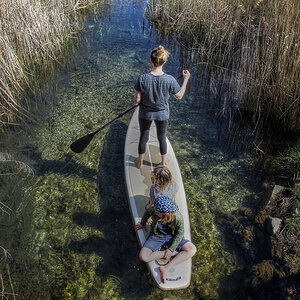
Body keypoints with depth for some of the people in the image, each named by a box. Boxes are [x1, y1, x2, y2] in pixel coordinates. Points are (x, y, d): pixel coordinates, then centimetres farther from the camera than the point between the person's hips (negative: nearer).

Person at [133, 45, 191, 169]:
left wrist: (135, 99, 5)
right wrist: (186, 79, 4)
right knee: (162, 138, 24)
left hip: (145, 114, 0)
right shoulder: (170, 80, -23)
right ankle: (163, 162, 45)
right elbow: (179, 96, -6)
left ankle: (140, 162, 43)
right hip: (162, 114, 0)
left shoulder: (142, 78, -24)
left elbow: (136, 101, -20)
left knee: (143, 138, 22)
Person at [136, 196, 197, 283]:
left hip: (171, 237, 0)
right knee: (143, 257, -23)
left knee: (192, 250, -20)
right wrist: (142, 223, 19)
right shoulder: (154, 210, -25)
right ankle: (173, 254, -11)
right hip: (156, 236, 1)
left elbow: (180, 233, -12)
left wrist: (171, 249, -18)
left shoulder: (177, 217, -29)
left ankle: (166, 268, -21)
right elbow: (147, 213, 0)